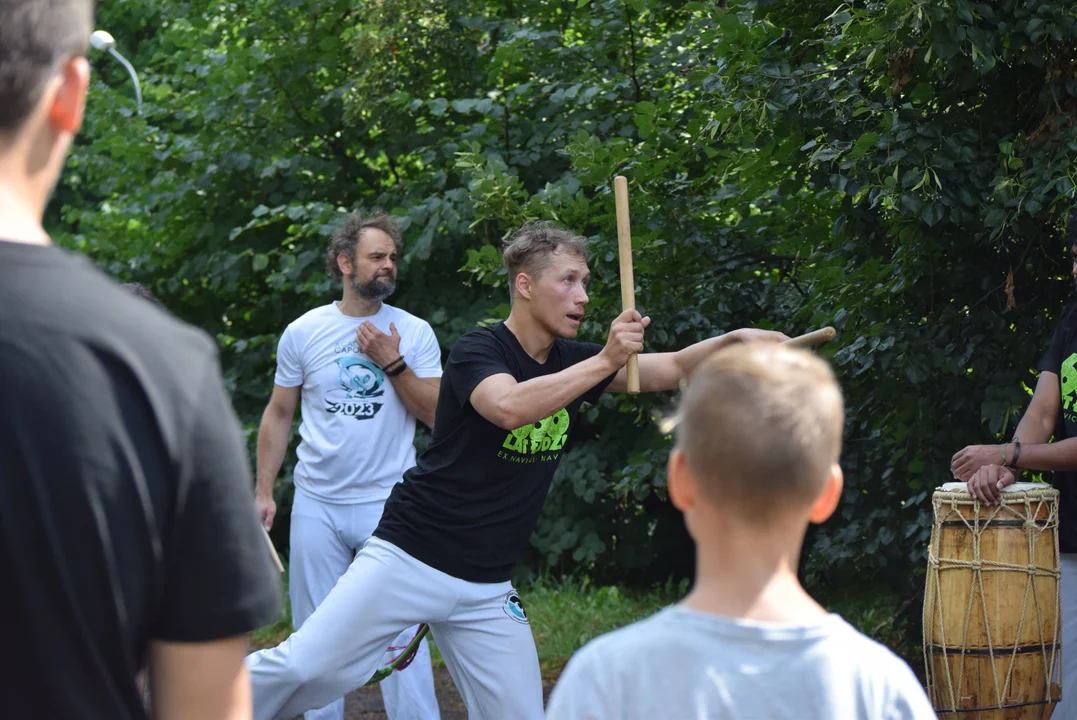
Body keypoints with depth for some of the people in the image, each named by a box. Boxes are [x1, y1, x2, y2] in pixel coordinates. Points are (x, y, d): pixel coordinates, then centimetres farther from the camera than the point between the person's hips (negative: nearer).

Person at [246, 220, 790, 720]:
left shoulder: (572, 361, 8)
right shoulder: (478, 350, -11)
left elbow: (669, 370, 4)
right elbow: (510, 408, -32)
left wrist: (734, 341, -13)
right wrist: (606, 361, -32)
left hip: (487, 589, 6)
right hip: (410, 558, -6)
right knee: (307, 672, -16)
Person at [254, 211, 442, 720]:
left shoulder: (414, 333, 1)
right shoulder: (303, 333, 4)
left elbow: (437, 415, -3)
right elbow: (278, 415, 11)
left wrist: (393, 364, -12)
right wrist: (264, 492, 7)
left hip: (387, 505, -2)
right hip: (317, 505, 2)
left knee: (401, 635, -8)